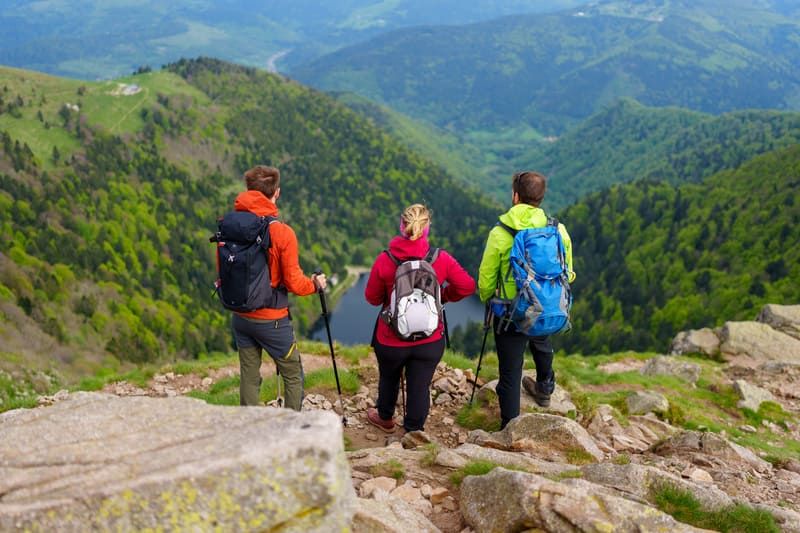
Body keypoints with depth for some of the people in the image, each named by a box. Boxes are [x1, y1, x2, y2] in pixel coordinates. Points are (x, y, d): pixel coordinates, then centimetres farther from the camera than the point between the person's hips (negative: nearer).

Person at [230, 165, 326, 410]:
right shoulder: (282, 233, -19)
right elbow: (294, 283, -14)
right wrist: (315, 284, 6)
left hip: (240, 315, 5)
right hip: (272, 320, -5)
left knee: (249, 376, 16)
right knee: (293, 376, 12)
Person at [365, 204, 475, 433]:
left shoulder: (384, 260, -15)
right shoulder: (441, 259, -13)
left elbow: (372, 298, -5)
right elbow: (467, 286, -5)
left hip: (391, 339, 1)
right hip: (430, 340, 0)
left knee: (389, 379, 26)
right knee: (420, 387, 13)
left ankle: (385, 418, 49)